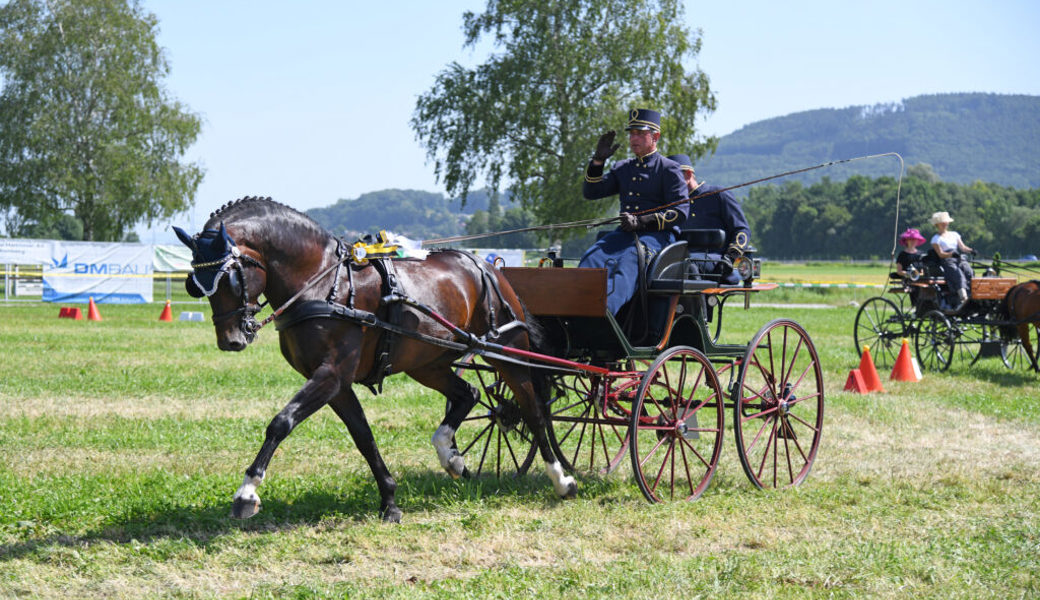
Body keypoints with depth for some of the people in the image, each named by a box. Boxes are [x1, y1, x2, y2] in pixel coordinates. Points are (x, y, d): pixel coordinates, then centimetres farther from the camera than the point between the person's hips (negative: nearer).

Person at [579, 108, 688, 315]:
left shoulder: (669, 169, 4)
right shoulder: (623, 168, 22)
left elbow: (681, 211, -6)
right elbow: (590, 193, 19)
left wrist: (642, 222, -18)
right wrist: (598, 160, 4)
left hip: (658, 235, -5)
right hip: (625, 233, 5)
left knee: (629, 261, -36)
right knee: (592, 258, -25)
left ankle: (604, 309, -60)